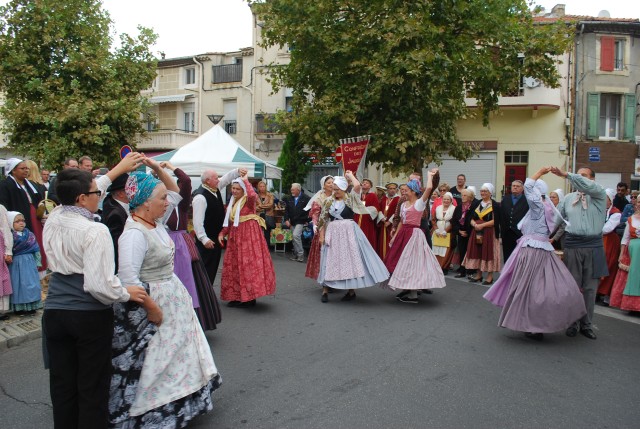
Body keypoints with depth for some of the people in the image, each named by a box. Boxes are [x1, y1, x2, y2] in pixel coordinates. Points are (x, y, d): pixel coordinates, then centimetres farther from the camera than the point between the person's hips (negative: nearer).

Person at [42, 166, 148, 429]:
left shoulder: (53, 219, 1)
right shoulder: (95, 231, -19)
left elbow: (84, 191, 18)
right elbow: (99, 285, -25)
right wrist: (126, 293, -7)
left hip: (54, 312, 6)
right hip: (90, 316, -6)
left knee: (62, 385, 16)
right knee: (92, 387, 8)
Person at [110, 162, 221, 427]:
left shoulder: (155, 222, 3)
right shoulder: (135, 233, -24)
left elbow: (176, 193, 16)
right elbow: (128, 278, -31)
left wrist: (159, 170, 1)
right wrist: (152, 309, -24)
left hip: (172, 300, 10)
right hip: (151, 303, -10)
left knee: (176, 355, 21)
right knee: (152, 364, 4)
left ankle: (176, 407, 40)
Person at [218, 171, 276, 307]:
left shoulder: (248, 200, -7)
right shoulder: (231, 203, 15)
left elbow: (253, 195, -33)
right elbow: (229, 222, 17)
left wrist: (245, 180, -20)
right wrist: (222, 233, 1)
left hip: (249, 234, -8)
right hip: (235, 236, 8)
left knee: (249, 264, -8)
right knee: (234, 266, 7)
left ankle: (250, 297, -2)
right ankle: (237, 296, 14)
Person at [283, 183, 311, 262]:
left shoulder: (305, 198, -6)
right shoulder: (289, 199, 8)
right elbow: (286, 210, 8)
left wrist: (307, 220, -8)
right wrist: (286, 220, -3)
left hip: (300, 221, -6)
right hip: (292, 222, 6)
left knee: (296, 235, -20)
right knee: (294, 237, 10)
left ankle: (300, 254, -10)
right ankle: (296, 254, 21)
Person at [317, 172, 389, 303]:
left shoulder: (350, 198, -3)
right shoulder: (329, 201, 6)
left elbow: (357, 185, -22)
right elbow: (323, 220, 9)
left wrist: (350, 175, -5)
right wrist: (321, 235, 3)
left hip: (348, 233, -3)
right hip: (333, 234, 3)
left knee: (351, 259, 2)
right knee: (330, 260, 4)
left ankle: (351, 291, 13)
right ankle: (325, 291, 10)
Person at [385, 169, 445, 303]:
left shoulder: (420, 203, -9)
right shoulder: (404, 204, 14)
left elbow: (429, 188, -24)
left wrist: (430, 175, -9)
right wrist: (395, 236, 13)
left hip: (414, 234, -8)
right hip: (403, 234, 8)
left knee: (411, 262, -5)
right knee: (403, 262, 11)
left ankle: (413, 295, 3)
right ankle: (406, 289, 24)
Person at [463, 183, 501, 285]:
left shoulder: (494, 205, -5)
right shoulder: (477, 204, 13)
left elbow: (495, 221, -13)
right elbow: (472, 218, 10)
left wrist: (482, 225, -18)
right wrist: (474, 224, -11)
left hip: (489, 233, -6)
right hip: (476, 232, 6)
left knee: (488, 252, -3)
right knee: (477, 252, 7)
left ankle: (490, 276, 5)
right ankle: (479, 274, 17)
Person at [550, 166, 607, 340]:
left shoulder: (599, 195, 1)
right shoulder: (568, 198, 11)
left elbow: (588, 185, -21)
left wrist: (565, 174, -25)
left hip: (593, 247, -2)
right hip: (572, 246, 2)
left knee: (590, 288, 6)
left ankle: (586, 324, 17)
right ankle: (573, 323, 17)